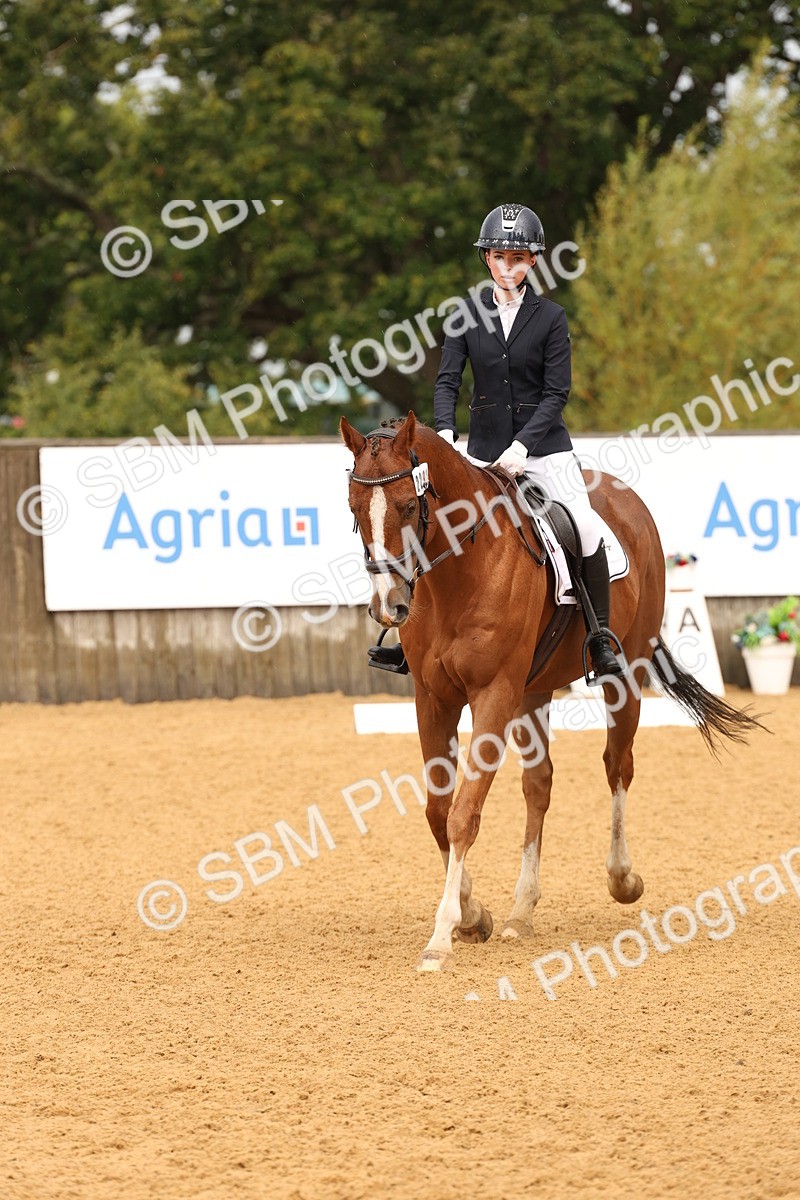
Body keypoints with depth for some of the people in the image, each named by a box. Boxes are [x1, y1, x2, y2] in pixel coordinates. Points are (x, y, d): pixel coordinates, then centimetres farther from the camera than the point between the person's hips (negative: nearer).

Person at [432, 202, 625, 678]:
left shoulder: (550, 317, -4)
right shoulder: (469, 313, 1)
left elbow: (557, 392, -7)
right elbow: (448, 380, -3)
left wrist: (522, 445, -19)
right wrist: (445, 434, -20)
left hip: (544, 444, -2)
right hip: (485, 449, 2)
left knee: (585, 528, -19)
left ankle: (601, 639, -8)